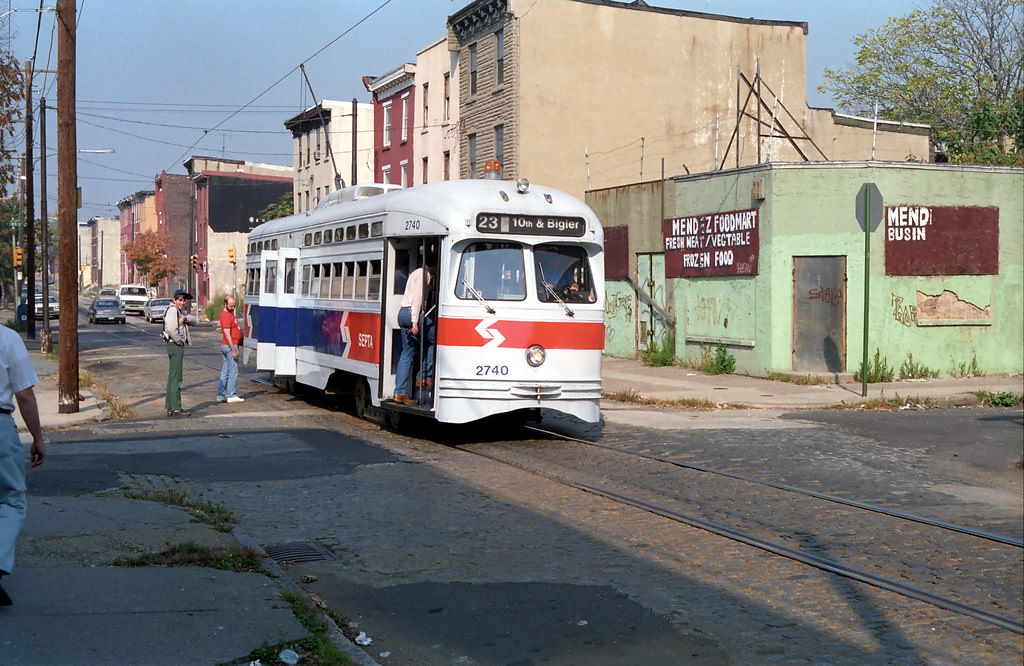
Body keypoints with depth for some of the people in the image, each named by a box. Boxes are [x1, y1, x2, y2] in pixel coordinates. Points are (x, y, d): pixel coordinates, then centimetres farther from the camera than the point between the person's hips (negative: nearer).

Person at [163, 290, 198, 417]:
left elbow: (195, 321, 8)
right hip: (175, 346, -11)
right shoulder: (172, 310, -13)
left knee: (173, 378, 14)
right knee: (175, 378, -9)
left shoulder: (181, 311, 17)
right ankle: (175, 408, -9)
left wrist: (185, 318, -10)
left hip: (179, 346, 11)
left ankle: (170, 408, 21)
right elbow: (171, 328, -28)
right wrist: (179, 340, -17)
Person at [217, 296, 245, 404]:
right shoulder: (226, 315, -17)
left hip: (226, 346, 10)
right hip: (230, 346, -10)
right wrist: (233, 350, -23)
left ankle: (220, 395, 13)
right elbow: (227, 334, -22)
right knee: (233, 371, -5)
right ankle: (231, 395, -2)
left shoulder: (229, 313, 15)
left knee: (225, 371, 10)